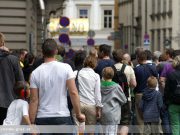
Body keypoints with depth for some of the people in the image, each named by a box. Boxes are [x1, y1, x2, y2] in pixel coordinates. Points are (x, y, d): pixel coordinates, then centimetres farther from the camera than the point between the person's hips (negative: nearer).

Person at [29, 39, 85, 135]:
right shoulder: (65, 68, -4)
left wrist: (32, 123, 3)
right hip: (63, 117, -1)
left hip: (42, 119, 1)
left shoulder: (35, 73, -1)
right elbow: (73, 93, -8)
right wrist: (78, 114, 0)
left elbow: (34, 100, -1)